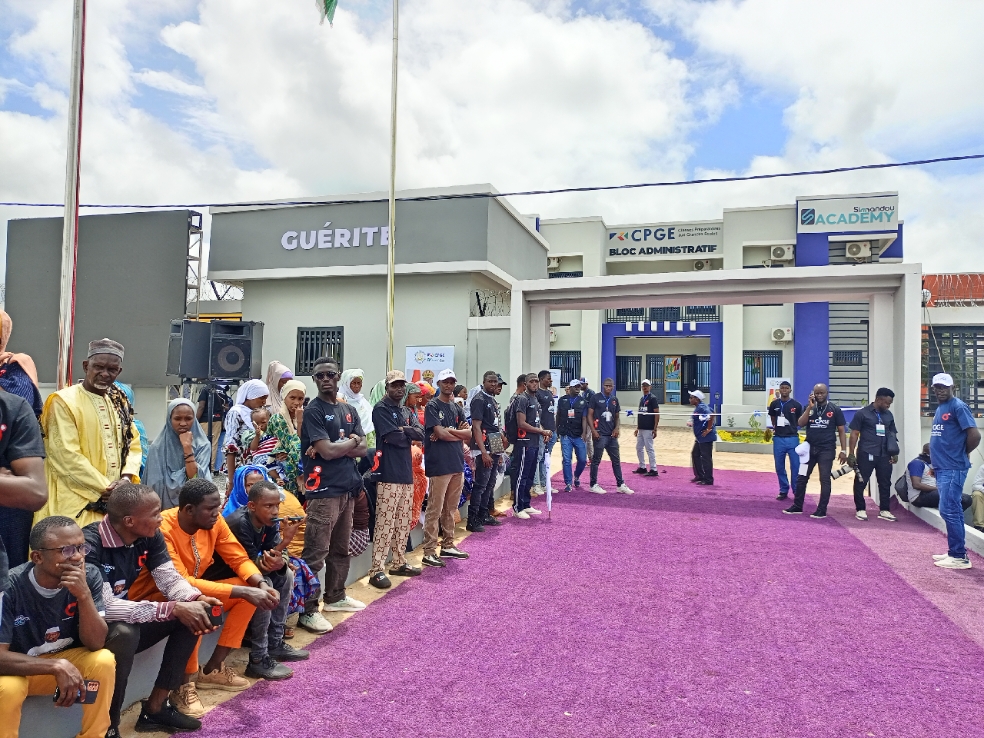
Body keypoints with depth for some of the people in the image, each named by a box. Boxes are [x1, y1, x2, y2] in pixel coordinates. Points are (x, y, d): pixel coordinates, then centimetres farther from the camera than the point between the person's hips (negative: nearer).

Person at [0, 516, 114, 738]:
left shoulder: (90, 576, -18)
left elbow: (95, 644, -20)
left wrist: (84, 595, -35)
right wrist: (57, 667, -36)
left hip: (65, 661, 2)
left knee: (103, 661, -26)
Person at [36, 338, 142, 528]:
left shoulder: (120, 403, 13)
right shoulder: (64, 402, -7)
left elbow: (133, 444, 11)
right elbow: (66, 455, -14)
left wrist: (127, 478, -8)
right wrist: (104, 488, -14)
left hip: (117, 501, 5)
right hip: (77, 503, -5)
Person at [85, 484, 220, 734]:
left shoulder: (150, 536, -8)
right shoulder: (89, 545, -29)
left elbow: (169, 578, -5)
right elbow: (104, 608, -33)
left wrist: (197, 599, -27)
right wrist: (174, 609, -36)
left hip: (126, 621, 7)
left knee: (190, 612, -8)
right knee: (125, 632, -36)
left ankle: (155, 707, -1)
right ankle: (108, 726, -14)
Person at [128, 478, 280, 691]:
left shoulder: (214, 521, -9)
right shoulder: (162, 529, -29)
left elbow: (239, 558, -2)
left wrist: (261, 584, -23)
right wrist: (243, 591, -37)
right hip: (153, 599, -7)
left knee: (250, 589, -7)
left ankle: (213, 668, 0)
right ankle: (186, 683, -16)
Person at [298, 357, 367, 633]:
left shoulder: (349, 410, 14)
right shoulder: (313, 411, -7)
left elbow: (361, 450, 5)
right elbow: (327, 451, -18)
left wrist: (336, 447, -11)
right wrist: (352, 441, -2)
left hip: (348, 488, 7)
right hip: (324, 491, -7)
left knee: (340, 548, 18)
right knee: (316, 553, -5)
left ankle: (335, 597, 32)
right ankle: (307, 610, 2)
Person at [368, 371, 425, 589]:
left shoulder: (407, 412, 17)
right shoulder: (381, 409, -6)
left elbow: (421, 434, 4)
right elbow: (393, 437, -18)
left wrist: (404, 430, -12)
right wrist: (410, 436, -1)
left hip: (406, 473, 8)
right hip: (388, 474, -8)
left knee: (404, 522, 14)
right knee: (385, 523, -8)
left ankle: (399, 562, 26)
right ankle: (377, 570, -3)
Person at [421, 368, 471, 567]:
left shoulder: (457, 407, 15)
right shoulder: (432, 406, -5)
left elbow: (468, 433, 5)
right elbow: (440, 433, -15)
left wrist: (448, 431, -10)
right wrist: (459, 434, 0)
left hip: (457, 463, 7)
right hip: (439, 464, -7)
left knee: (451, 508, 14)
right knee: (434, 509, -3)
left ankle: (448, 546, 25)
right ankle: (429, 552, 2)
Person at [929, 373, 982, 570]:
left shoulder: (958, 406, -11)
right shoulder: (939, 409, 17)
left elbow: (975, 435, -19)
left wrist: (963, 454, -3)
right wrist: (937, 463, 16)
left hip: (953, 469, -9)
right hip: (943, 468, 9)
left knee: (949, 511, -8)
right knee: (954, 511, 14)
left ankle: (959, 557, -2)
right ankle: (956, 552, 21)